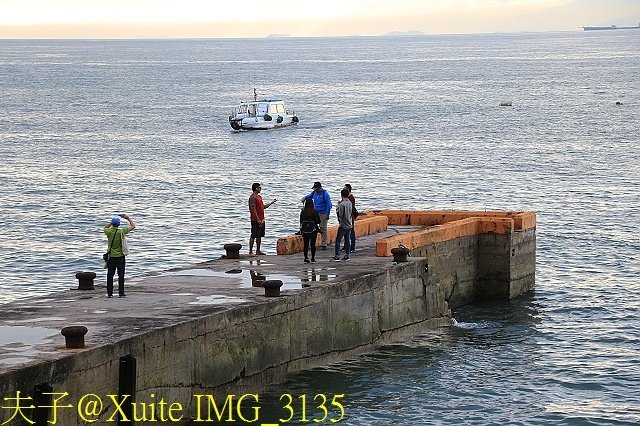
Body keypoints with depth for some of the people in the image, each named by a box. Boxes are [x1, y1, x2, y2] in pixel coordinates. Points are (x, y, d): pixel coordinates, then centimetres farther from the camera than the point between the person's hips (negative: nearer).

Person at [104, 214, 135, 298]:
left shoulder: (108, 231, -7)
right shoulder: (122, 232, -12)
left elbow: (105, 228, 20)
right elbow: (133, 226, 2)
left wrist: (111, 222, 20)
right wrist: (128, 218, 13)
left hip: (111, 256, 2)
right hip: (120, 256, -2)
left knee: (110, 275, 8)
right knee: (121, 275, 2)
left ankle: (109, 293, 8)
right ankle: (121, 293, 1)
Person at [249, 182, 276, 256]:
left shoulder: (259, 197, 16)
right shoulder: (253, 197, -14)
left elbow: (263, 207, 24)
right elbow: (253, 209, -19)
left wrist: (272, 202, 19)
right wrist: (258, 220, -23)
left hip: (261, 220, 10)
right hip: (255, 220, -10)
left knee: (259, 236, 12)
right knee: (253, 236, -8)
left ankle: (258, 251, 18)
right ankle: (250, 252, -6)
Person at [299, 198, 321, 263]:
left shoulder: (303, 212, -4)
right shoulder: (315, 212, -11)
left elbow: (301, 222, 2)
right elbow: (318, 221, -6)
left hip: (305, 231, 2)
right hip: (313, 230, -2)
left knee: (306, 245, 8)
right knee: (313, 244, 5)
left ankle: (306, 258, 6)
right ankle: (313, 258, 5)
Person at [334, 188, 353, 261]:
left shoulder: (342, 204, -18)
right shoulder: (350, 203, 7)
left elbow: (340, 215, -19)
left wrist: (337, 209, -2)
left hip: (343, 225, -7)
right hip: (349, 225, 7)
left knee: (338, 240, -1)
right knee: (347, 240, 11)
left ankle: (337, 256, -4)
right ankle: (347, 255, 12)